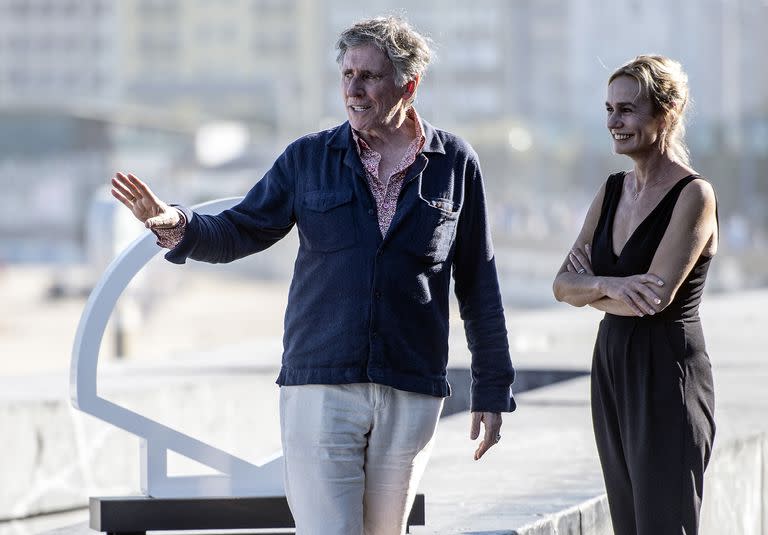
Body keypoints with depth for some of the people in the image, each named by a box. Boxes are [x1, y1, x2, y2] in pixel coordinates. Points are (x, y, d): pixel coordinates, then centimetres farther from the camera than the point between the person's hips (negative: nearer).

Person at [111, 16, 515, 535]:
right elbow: (240, 232, 5)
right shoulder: (309, 158, 6)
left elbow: (479, 286, 8)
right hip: (320, 388, 0)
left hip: (412, 395, 1)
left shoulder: (455, 164, 5)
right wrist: (177, 225, -17)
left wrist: (493, 390, 9)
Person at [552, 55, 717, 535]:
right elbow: (563, 285, 4)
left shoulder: (694, 195, -12)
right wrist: (608, 285, -17)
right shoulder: (613, 191, 10)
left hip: (668, 374, -8)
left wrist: (590, 285, -5)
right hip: (612, 369, 8)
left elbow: (655, 296, -21)